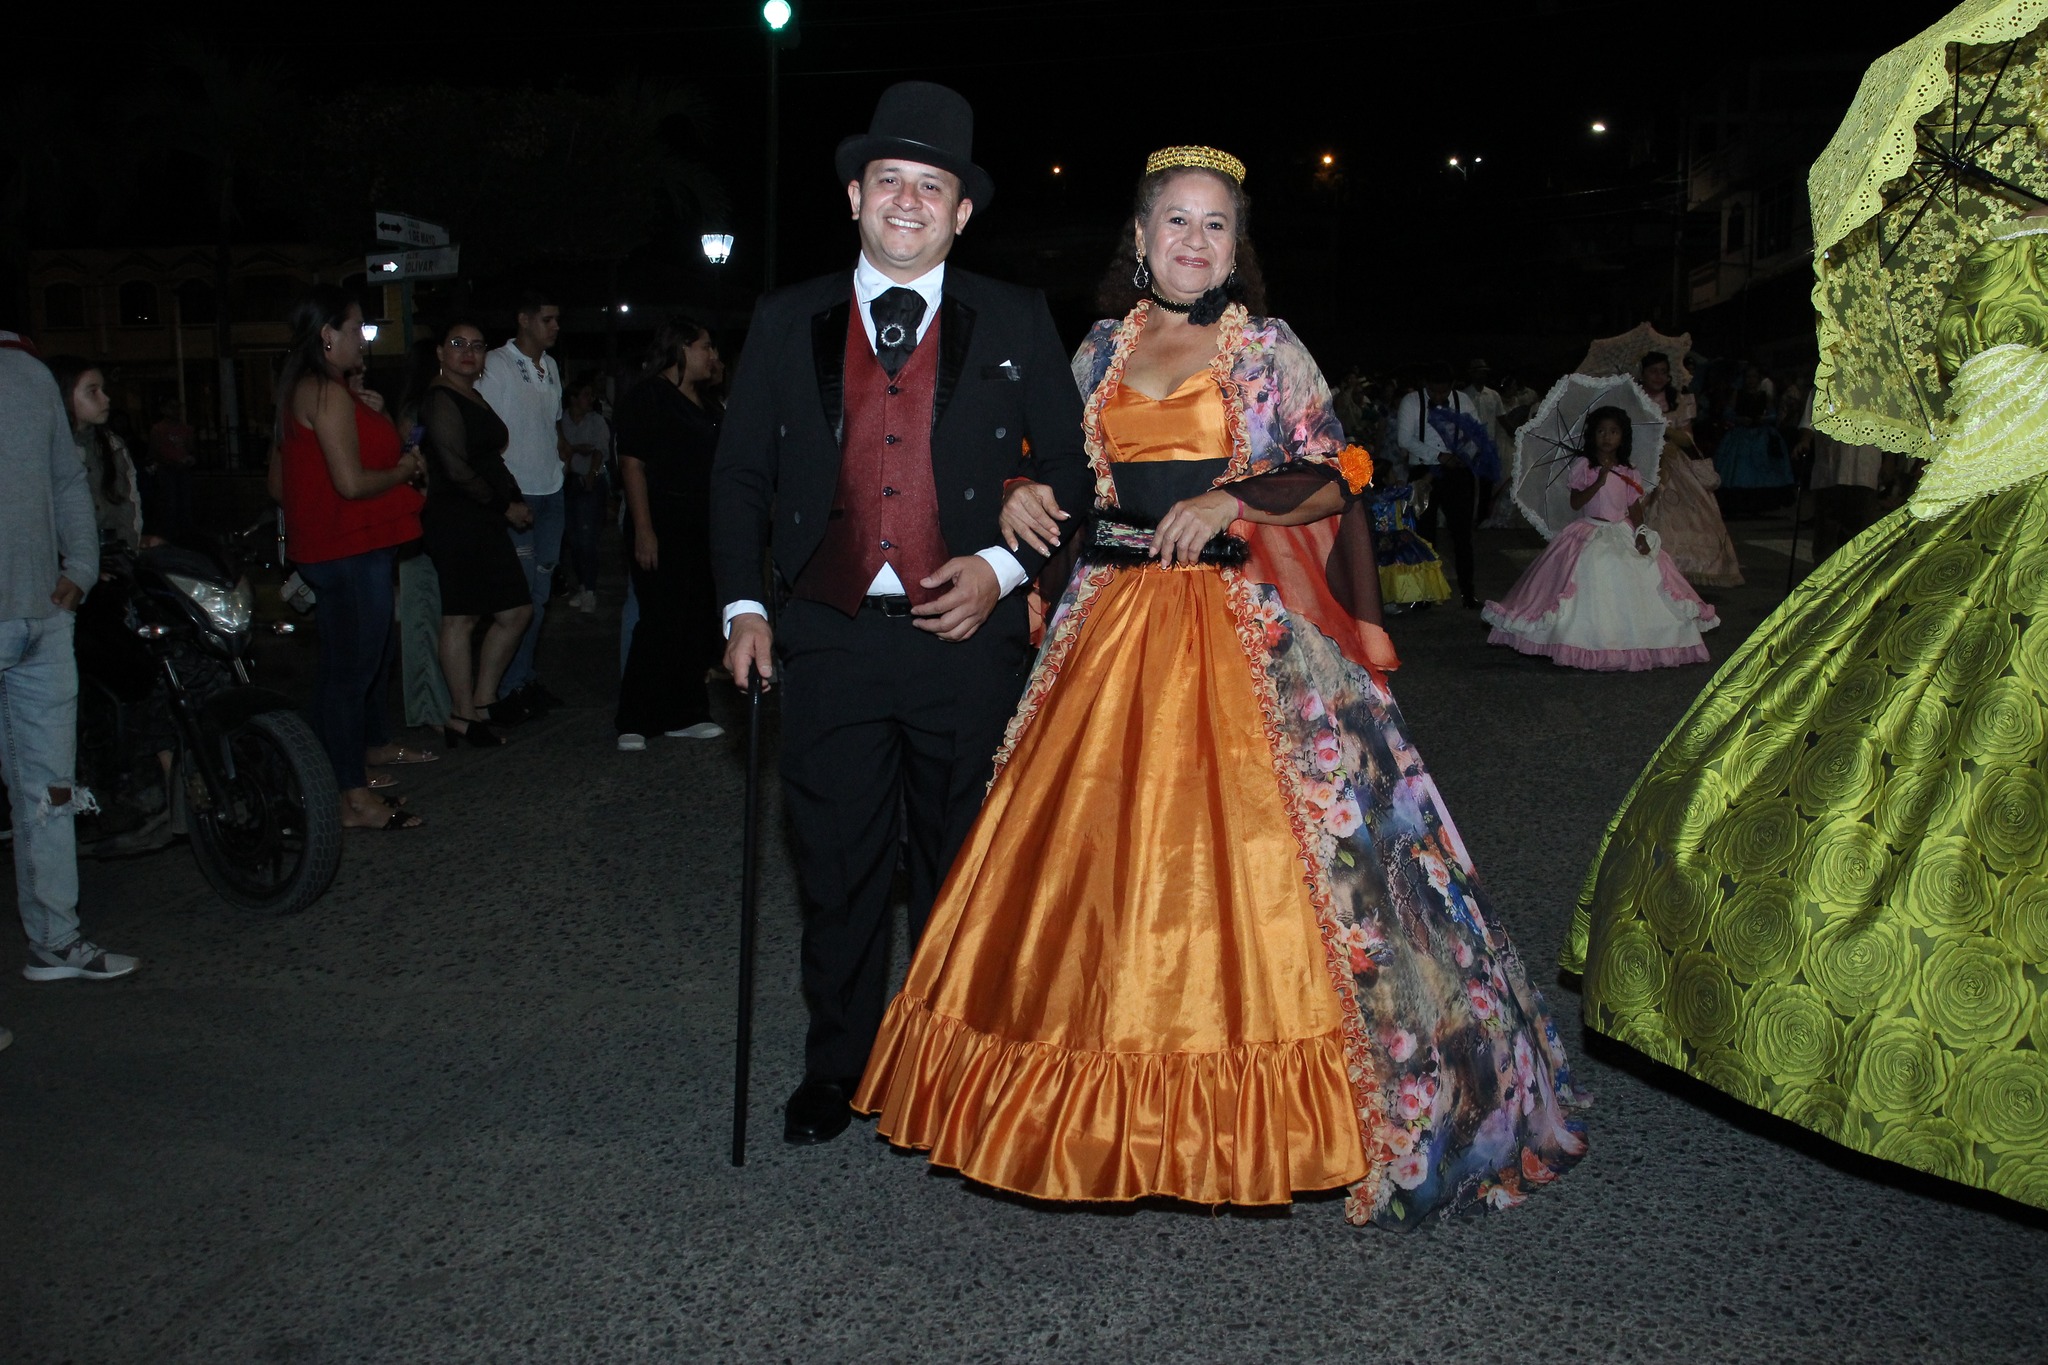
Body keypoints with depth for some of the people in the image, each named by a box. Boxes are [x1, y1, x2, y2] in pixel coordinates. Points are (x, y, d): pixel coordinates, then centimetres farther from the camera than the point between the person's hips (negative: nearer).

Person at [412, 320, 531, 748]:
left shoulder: (472, 397, 19)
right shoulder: (440, 399, -11)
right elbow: (457, 470, -18)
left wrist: (514, 499, 9)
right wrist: (506, 505, -10)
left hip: (485, 521, 10)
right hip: (456, 519, -10)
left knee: (517, 610, 10)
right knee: (461, 617, -4)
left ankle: (482, 702, 18)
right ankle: (465, 717, 3)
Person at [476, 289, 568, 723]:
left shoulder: (551, 366, 13)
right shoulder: (495, 365, -8)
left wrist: (564, 453, 6)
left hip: (551, 492, 7)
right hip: (515, 493, -7)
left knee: (539, 593, 12)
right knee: (518, 595, -7)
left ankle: (525, 678, 22)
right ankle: (507, 688, 0)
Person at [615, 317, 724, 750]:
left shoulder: (703, 402, 18)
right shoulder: (647, 397, -7)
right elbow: (632, 465, -13)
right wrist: (643, 530, -21)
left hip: (703, 528, 8)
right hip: (663, 525, -8)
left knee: (697, 621, 8)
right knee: (659, 621, -9)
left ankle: (684, 714, 17)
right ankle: (634, 722, -1)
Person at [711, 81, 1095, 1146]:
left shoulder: (1016, 324, 5)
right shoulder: (787, 322, 9)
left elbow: (1071, 469, 5)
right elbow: (739, 473, 11)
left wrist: (1005, 568, -9)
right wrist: (743, 604, 1)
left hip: (967, 636, -1)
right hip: (828, 638, 1)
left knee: (963, 868, 10)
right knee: (837, 868, 9)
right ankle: (837, 1066, 27)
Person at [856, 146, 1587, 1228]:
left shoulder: (1268, 349, 5)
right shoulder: (1101, 350, 14)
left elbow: (1335, 482, 0)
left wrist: (1235, 498, -15)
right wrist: (1021, 494, -2)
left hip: (1244, 625, -3)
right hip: (1112, 617, 3)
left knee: (1247, 846, -6)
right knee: (1106, 843, 2)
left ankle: (1248, 1102, 6)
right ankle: (1116, 1108, 15)